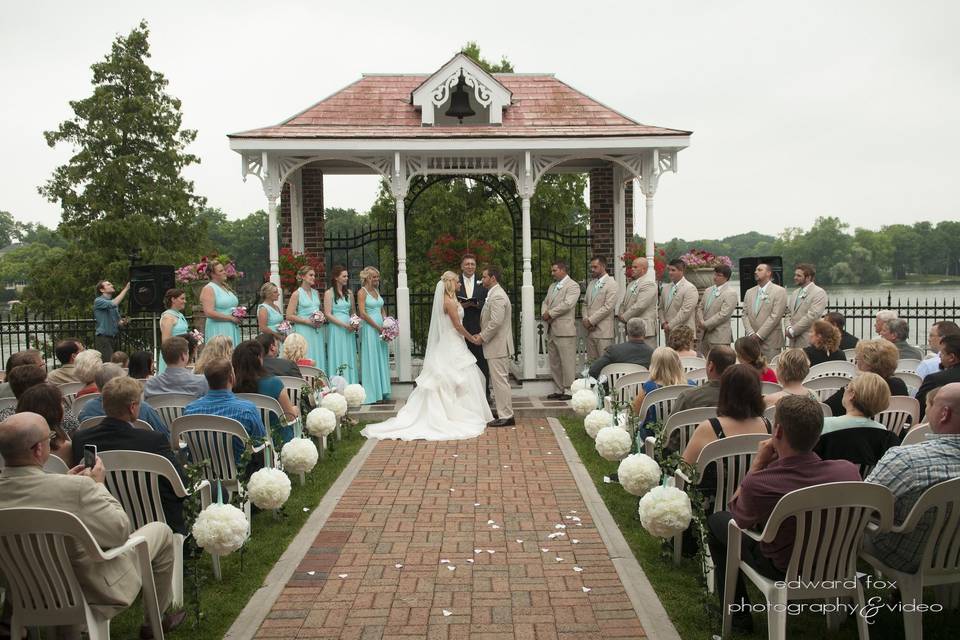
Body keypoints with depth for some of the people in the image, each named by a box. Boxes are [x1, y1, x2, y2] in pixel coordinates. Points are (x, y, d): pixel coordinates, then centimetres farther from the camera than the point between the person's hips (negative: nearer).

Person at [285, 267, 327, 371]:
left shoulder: (316, 293, 13)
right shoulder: (297, 294, -4)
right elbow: (289, 316, -9)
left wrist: (322, 320, 5)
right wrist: (308, 321, -13)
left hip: (317, 332, 6)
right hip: (303, 331, -6)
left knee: (318, 360, 4)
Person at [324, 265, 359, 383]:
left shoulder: (349, 293, 13)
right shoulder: (329, 293, -4)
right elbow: (328, 315, -10)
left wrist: (356, 324, 0)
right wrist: (345, 325, -15)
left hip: (349, 330, 5)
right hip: (336, 328, -5)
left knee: (350, 359, 5)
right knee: (338, 358, -3)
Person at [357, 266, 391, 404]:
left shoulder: (376, 291, 15)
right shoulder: (362, 292, -7)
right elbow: (362, 313, -14)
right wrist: (378, 327, -14)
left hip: (380, 328, 7)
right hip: (369, 329, -7)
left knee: (382, 359, 9)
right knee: (371, 360, -4)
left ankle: (382, 391, 16)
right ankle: (371, 394, 1)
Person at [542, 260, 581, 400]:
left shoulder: (572, 286, -6)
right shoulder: (552, 287, 21)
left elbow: (567, 304, -18)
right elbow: (545, 302, 19)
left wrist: (550, 313, -13)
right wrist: (544, 314, -3)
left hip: (565, 330, -8)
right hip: (551, 330, 9)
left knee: (567, 362, -5)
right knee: (554, 362, 11)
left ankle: (568, 390, 1)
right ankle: (558, 390, 19)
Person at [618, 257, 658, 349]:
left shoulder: (649, 284, -12)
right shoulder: (631, 284, 18)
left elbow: (640, 306, -21)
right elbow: (624, 303, 21)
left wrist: (624, 317, -12)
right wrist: (621, 315, 1)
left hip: (645, 329, -9)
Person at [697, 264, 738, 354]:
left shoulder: (731, 293, -9)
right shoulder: (708, 291, 16)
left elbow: (723, 314, -16)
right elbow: (700, 308, 17)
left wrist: (706, 324, -13)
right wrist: (700, 321, -3)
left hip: (719, 337, -7)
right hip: (704, 336, 7)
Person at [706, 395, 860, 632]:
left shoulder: (757, 484, -33)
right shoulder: (848, 471, -24)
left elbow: (735, 512, -7)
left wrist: (758, 463, -6)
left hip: (784, 571, -4)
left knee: (716, 520, 18)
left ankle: (738, 616, 27)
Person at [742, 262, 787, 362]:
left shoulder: (779, 291, -2)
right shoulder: (749, 292, 16)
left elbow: (775, 316, -10)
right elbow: (745, 315, 10)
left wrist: (759, 335, -13)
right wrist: (751, 334, -6)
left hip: (771, 342, -5)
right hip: (752, 340, 5)